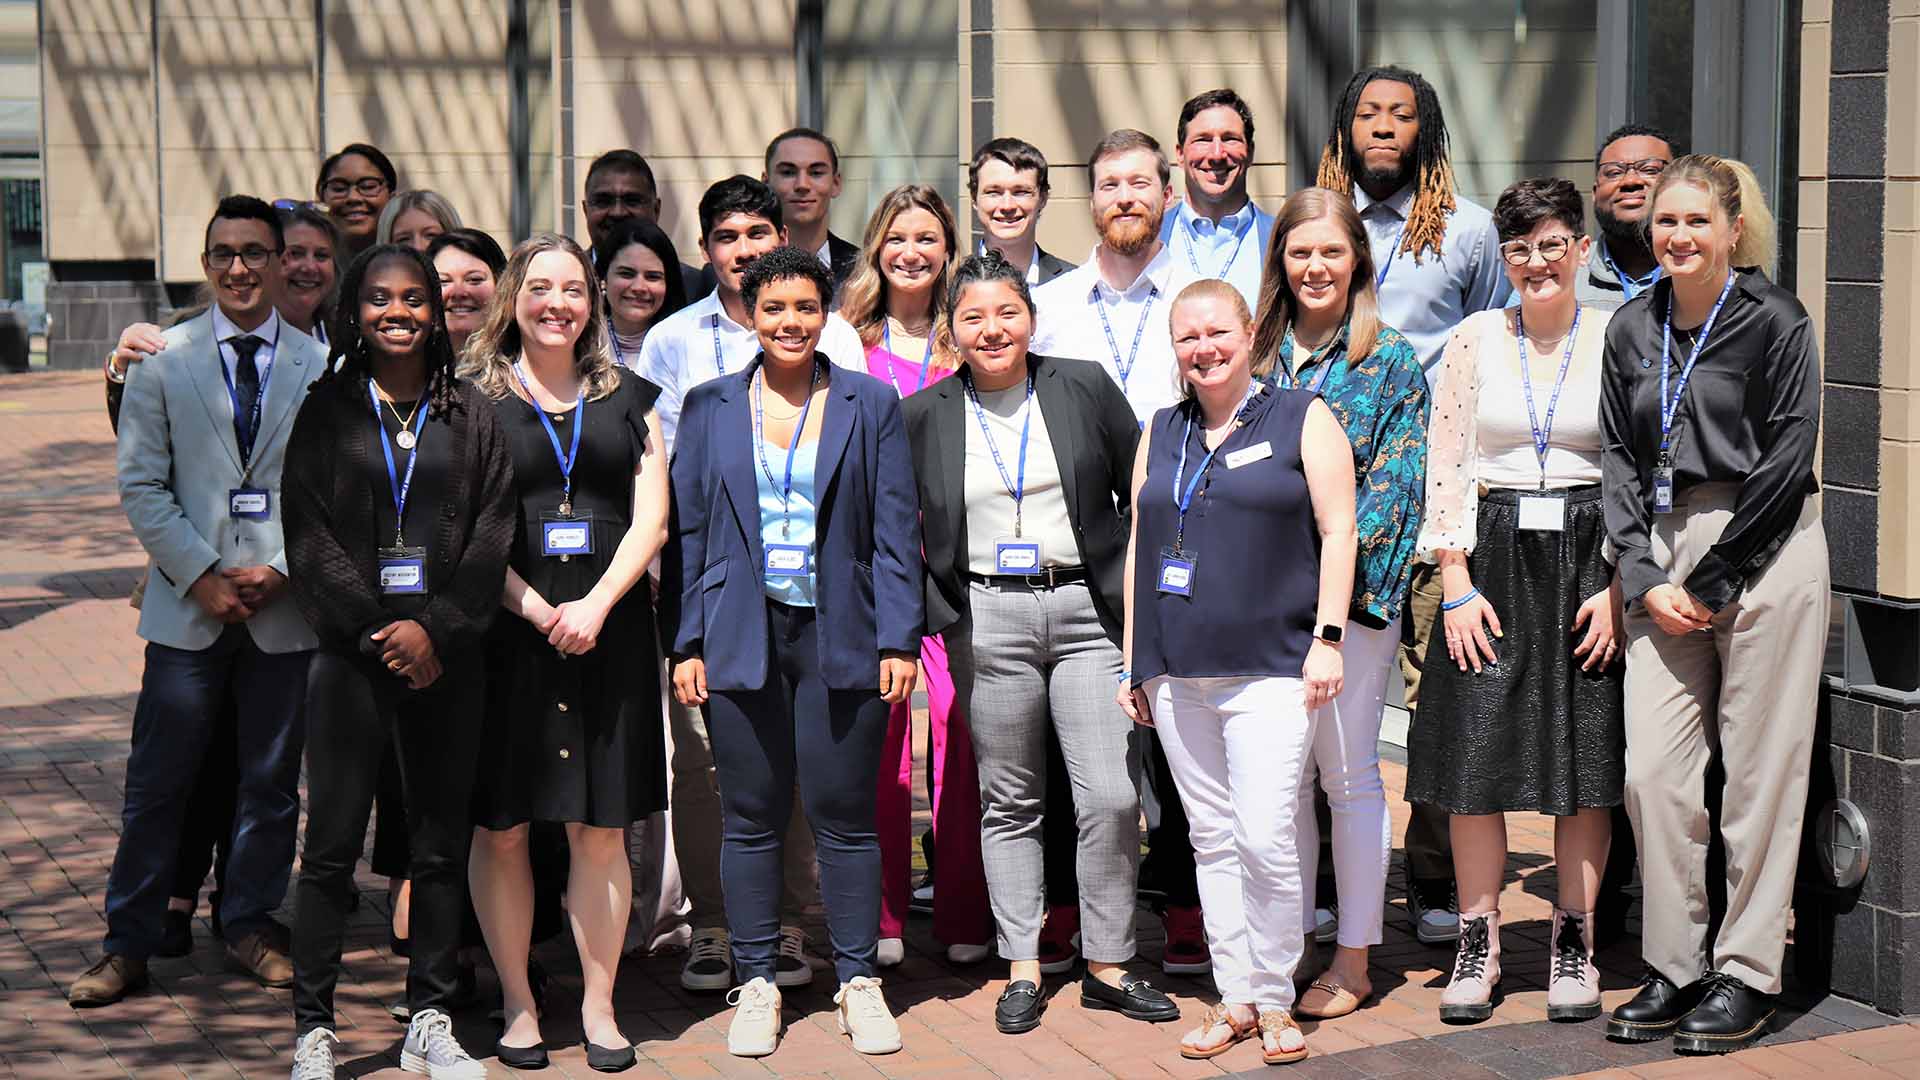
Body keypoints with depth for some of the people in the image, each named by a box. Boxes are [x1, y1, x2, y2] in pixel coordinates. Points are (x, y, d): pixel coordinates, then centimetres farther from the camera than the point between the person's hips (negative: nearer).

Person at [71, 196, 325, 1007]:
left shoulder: (320, 366, 2)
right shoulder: (163, 361, 3)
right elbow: (142, 487, 0)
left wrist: (283, 568, -8)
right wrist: (200, 575, -9)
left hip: (285, 606, 1)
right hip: (188, 606, -1)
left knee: (271, 781, 10)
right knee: (157, 783, 3)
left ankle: (251, 929, 24)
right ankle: (128, 944, 14)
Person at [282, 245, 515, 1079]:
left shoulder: (470, 415, 9)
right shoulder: (327, 412, 7)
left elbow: (491, 534, 3)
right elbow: (310, 539, 1)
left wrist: (437, 629, -9)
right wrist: (375, 630, -10)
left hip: (447, 657, 1)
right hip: (351, 654, -1)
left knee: (442, 844, 5)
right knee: (332, 844, -2)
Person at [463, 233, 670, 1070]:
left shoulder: (628, 399, 13)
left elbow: (651, 517, 5)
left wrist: (596, 602, -10)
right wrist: (538, 612, -13)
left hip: (609, 632, 2)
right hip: (506, 632, -2)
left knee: (600, 830, 3)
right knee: (501, 827, 1)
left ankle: (598, 1004, 12)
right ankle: (517, 1004, 12)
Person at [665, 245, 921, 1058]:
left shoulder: (871, 405, 6)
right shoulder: (710, 406, 9)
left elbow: (895, 530, 3)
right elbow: (686, 531, 8)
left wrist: (898, 640, -4)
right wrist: (686, 643, 2)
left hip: (841, 635, -1)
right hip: (742, 636, 1)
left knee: (844, 814, 3)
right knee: (750, 817, 5)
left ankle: (858, 983, 14)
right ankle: (756, 985, 16)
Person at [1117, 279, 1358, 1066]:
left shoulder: (1302, 419, 3)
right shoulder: (1161, 433, 16)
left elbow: (1338, 531, -2)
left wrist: (1327, 638, -10)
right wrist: (1134, 660, 15)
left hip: (1270, 669, -5)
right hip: (1177, 676, 5)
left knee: (1266, 839, -11)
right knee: (1213, 839, 8)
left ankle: (1275, 999, 4)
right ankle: (1236, 999, 16)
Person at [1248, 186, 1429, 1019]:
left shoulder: (1390, 362, 0)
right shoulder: (1259, 355, 12)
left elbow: (1398, 483, -7)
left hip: (1349, 592, -4)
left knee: (1348, 774, 0)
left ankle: (1354, 957, 9)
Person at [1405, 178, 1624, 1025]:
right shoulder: (1475, 340, 5)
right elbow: (1445, 465, 3)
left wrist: (1619, 587, -6)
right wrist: (1456, 584, -5)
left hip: (1590, 559, -1)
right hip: (1494, 558, 1)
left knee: (1587, 758, 2)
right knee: (1476, 755, -1)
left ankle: (1574, 943, 14)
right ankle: (1478, 944, 10)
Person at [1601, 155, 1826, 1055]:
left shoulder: (1775, 321, -4)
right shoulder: (1633, 329, 11)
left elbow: (1788, 458, -8)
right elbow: (1617, 455, 10)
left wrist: (1711, 579, -9)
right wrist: (1644, 577, -2)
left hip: (1762, 553, -5)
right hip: (1662, 561, 5)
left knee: (1761, 770, 0)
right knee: (1652, 768, 1)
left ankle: (1747, 975, 9)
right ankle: (1674, 967, 13)